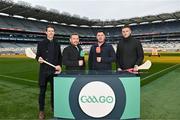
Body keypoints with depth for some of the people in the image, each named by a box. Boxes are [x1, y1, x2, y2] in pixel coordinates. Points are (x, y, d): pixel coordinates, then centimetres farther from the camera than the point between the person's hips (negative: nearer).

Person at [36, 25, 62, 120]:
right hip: (44, 70, -2)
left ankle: (54, 107, 25)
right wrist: (39, 59, -19)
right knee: (42, 91, 4)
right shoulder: (41, 43, 4)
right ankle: (41, 110, 16)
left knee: (54, 90, 10)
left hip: (54, 70, 2)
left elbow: (59, 57, 12)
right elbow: (37, 55, 3)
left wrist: (59, 65, -4)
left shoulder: (57, 45, 11)